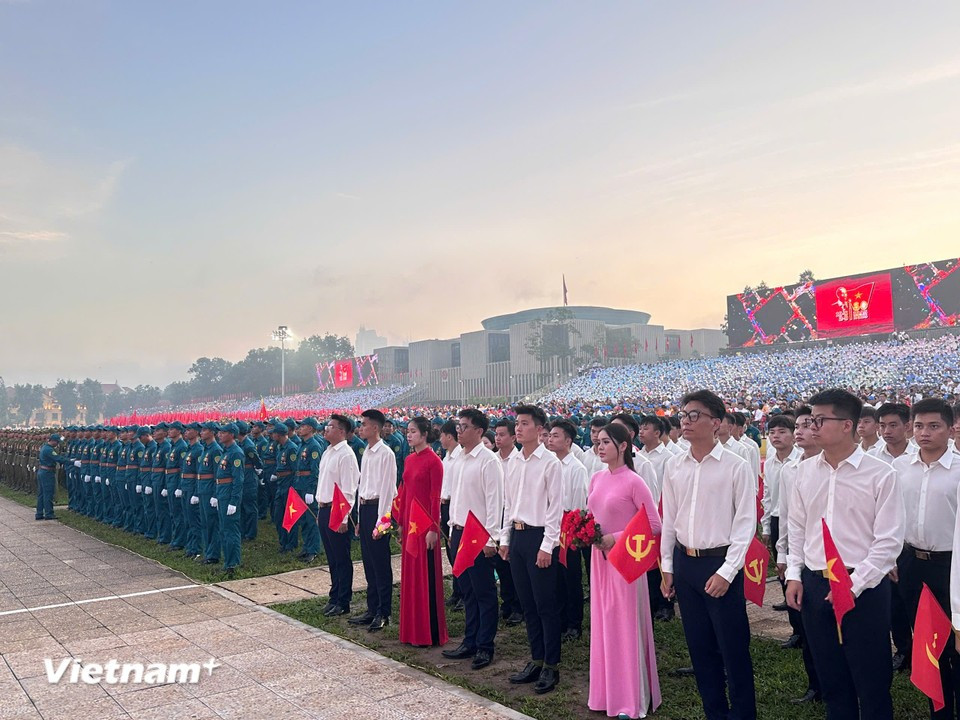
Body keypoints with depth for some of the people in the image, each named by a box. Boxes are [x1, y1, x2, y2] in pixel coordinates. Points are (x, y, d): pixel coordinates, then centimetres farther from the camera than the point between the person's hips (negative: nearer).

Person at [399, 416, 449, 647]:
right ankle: (412, 628, 24)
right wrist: (400, 521, 12)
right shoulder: (408, 459, 11)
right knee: (410, 574, 13)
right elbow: (404, 492, 14)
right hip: (409, 519, 8)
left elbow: (436, 496, -14)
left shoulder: (433, 460, -12)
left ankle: (430, 632, 12)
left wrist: (433, 528, -16)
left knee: (426, 575, 0)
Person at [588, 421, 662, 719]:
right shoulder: (597, 479, 6)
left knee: (625, 626, 4)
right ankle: (608, 692, 28)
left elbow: (654, 525, -16)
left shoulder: (633, 482, -15)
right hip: (600, 557, 7)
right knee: (603, 624, 14)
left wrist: (616, 538, -18)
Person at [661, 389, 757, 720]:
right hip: (683, 562, 5)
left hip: (721, 563, -5)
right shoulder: (673, 467, 4)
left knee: (733, 647, 4)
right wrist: (667, 567, 10)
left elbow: (745, 523, -10)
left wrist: (726, 571, -14)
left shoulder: (736, 466, -10)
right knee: (700, 646, 15)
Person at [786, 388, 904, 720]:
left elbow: (889, 540, -11)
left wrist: (854, 585, -15)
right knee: (831, 677, 16)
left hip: (863, 589, -4)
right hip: (813, 585, 5)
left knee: (872, 680, 7)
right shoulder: (806, 471, 4)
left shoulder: (880, 474, -10)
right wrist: (794, 575, 5)